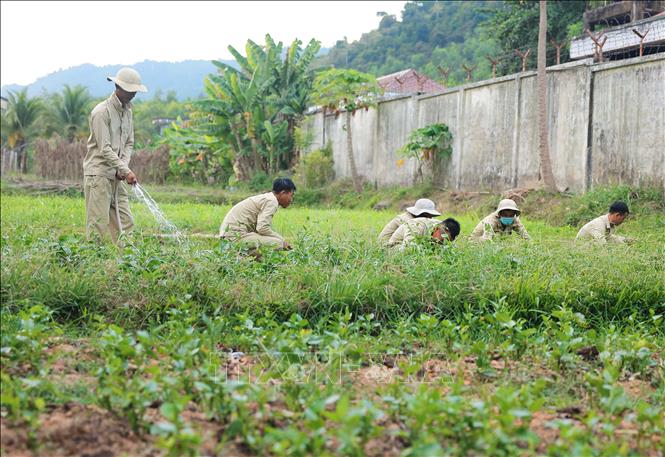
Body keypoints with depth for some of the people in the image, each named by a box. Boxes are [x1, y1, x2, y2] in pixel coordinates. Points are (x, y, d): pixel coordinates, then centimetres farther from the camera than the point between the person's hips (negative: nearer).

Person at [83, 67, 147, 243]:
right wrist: (126, 170, -21)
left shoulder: (127, 110, 13)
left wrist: (123, 168, -3)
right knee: (98, 226, -8)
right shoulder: (101, 112, -13)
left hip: (115, 177, 8)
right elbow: (104, 149, -18)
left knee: (125, 223, 4)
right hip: (98, 174, -8)